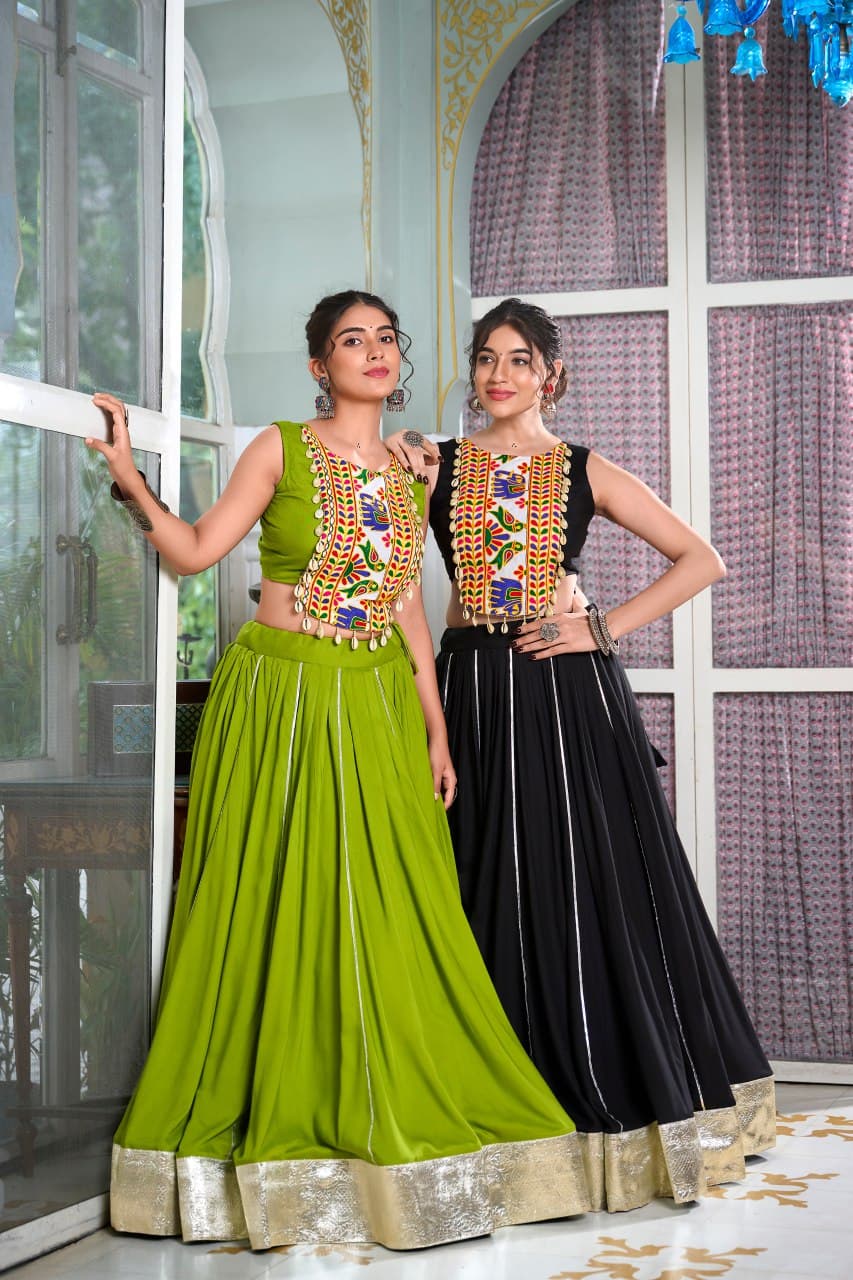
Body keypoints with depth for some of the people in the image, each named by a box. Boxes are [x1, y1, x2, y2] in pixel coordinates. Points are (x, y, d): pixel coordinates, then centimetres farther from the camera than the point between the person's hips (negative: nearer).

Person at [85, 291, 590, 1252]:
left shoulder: (406, 472, 11)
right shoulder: (281, 449, 0)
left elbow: (409, 608, 12)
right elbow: (196, 551, -5)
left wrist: (436, 729, 10)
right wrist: (127, 474, -17)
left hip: (377, 705, 4)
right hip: (279, 695, -4)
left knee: (387, 916, 2)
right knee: (276, 910, -1)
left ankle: (387, 1121, 12)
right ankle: (273, 1119, 11)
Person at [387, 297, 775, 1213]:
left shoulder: (585, 472, 6)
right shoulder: (434, 464, 10)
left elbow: (701, 560, 4)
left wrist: (605, 628, -5)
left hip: (569, 690, -1)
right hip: (473, 691, 1)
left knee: (594, 887, -2)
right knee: (491, 895, 4)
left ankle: (617, 1102, 11)